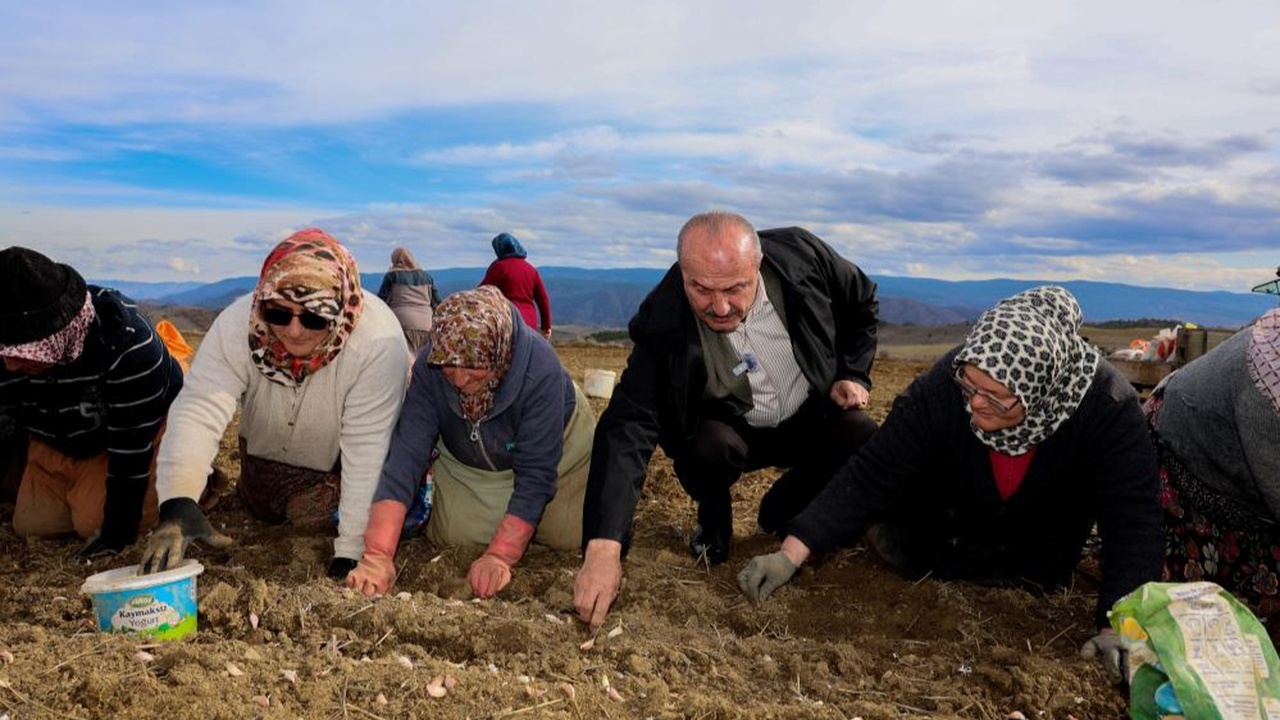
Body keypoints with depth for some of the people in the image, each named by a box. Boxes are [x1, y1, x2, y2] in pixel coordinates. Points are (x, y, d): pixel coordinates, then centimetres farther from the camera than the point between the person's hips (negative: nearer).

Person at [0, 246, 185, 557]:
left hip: (141, 427, -5)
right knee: (31, 526, 1)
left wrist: (117, 534, -29)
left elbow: (130, 446, -33)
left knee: (95, 521, -19)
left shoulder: (128, 342, -40)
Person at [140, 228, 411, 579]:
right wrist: (177, 503, -57)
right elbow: (199, 411, -40)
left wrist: (350, 552, -36)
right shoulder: (238, 323, -32)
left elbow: (367, 449, -37)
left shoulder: (379, 342, -41)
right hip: (269, 454, 4)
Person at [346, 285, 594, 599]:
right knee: (453, 537, -5)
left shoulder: (541, 369, -40)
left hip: (556, 450, -2)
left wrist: (499, 557, -42)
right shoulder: (429, 367, -32)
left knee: (569, 536, -7)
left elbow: (536, 473, -36)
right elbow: (405, 454, -36)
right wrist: (378, 554, -45)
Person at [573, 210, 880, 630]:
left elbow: (862, 304, 1)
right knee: (705, 448, -35)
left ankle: (781, 514, 6)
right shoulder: (664, 324, -29)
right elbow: (628, 428, -36)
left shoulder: (801, 255, -23)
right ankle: (713, 520, 3)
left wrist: (852, 375, -10)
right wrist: (603, 550, -46)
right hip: (729, 430, -2)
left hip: (810, 415, 3)